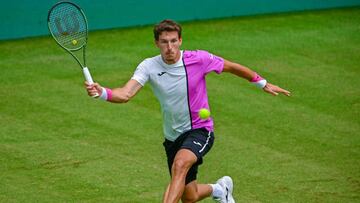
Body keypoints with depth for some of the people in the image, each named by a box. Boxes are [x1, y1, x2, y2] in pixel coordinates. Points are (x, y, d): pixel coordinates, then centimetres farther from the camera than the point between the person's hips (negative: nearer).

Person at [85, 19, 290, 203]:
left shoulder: (198, 59, -14)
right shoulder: (149, 66, -11)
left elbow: (232, 67, 2)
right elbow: (126, 94, -24)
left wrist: (263, 83, 9)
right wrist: (101, 92, -45)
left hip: (200, 130, -4)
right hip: (174, 137, 4)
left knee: (180, 164, -36)